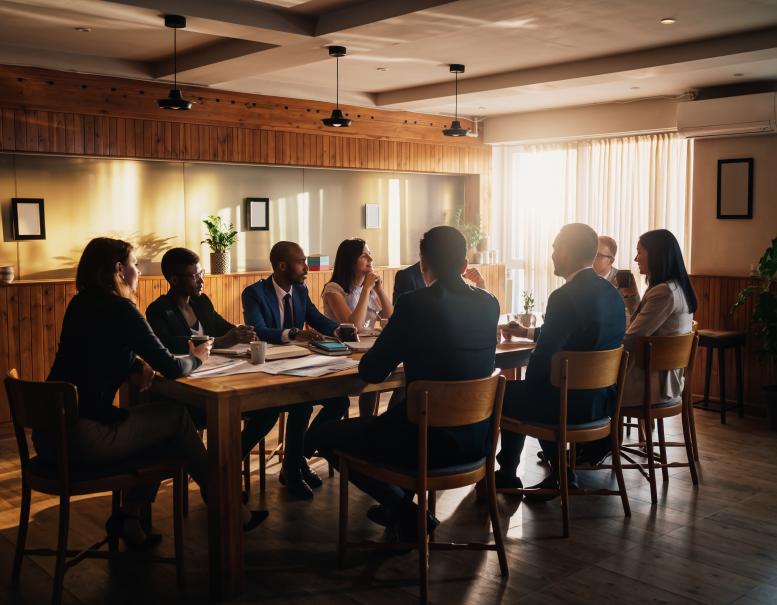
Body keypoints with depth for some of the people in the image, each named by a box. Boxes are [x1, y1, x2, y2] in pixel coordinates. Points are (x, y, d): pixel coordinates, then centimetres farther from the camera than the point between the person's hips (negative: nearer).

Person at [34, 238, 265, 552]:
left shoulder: (79, 305, 13)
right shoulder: (119, 308, -12)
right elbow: (170, 367, -10)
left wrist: (140, 364, 6)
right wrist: (196, 358, 11)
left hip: (48, 435, 8)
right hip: (83, 439, -8)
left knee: (158, 422, 21)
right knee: (176, 415, 9)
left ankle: (128, 518, 18)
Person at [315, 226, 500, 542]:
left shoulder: (414, 304, -18)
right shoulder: (489, 304, 1)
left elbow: (370, 372, -11)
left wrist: (394, 350, 11)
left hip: (433, 443, -7)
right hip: (478, 439, 8)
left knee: (326, 436, 12)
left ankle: (408, 512, 11)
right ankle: (397, 505, 42)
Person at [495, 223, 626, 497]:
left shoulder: (564, 297, -22)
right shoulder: (611, 292, 6)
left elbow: (541, 363, -20)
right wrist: (527, 332, 32)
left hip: (574, 404, -8)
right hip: (604, 399, 8)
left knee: (506, 392, 15)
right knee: (537, 393, 30)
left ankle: (507, 474, 32)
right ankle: (561, 471, 27)